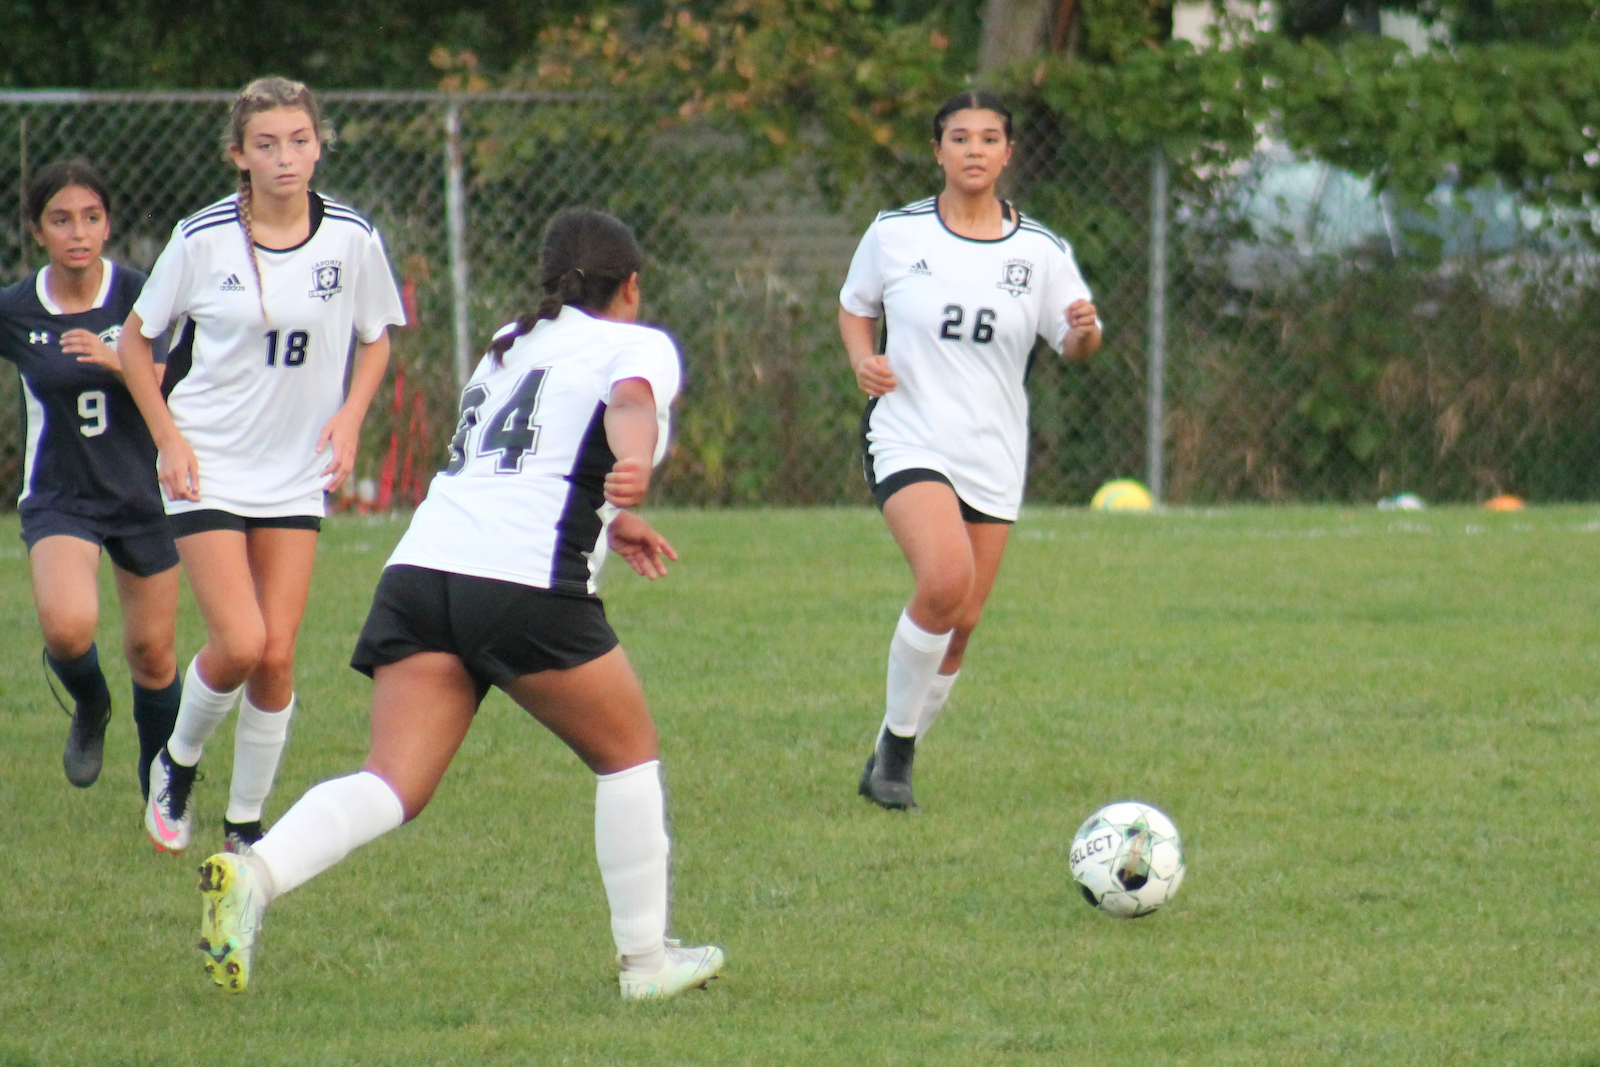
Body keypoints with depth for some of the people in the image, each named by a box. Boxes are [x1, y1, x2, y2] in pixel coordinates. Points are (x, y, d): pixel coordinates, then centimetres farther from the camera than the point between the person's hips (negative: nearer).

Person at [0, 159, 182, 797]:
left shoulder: (137, 295, -10)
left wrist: (117, 361, -31)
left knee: (152, 650, 9)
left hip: (143, 496, 1)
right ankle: (89, 707, 9)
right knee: (67, 626, -26)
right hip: (59, 498, -1)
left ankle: (163, 787, 33)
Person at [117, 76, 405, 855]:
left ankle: (246, 821, 15)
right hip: (208, 469, -3)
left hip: (296, 474, 3)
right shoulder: (204, 240, -10)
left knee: (277, 654, -2)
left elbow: (375, 337, 14)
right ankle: (178, 762, 16)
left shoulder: (352, 240, -4)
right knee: (239, 644, -14)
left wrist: (350, 417, -3)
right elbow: (134, 340, 2)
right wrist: (169, 438, -8)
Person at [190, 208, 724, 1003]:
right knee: (628, 754, 15)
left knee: (394, 784, -6)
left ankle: (255, 873, -31)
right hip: (526, 581, -6)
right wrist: (635, 469, -36)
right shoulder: (638, 344, 10)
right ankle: (646, 959, 18)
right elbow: (631, 402, -15)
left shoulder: (510, 345, 31)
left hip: (419, 569, 6)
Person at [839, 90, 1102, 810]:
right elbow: (855, 308, 13)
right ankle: (897, 735, -7)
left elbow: (1074, 347, 6)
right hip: (909, 442, -3)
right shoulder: (894, 234, -2)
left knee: (962, 622, 6)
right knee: (945, 579, -27)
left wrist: (1084, 331, -17)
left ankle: (891, 762, 27)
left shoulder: (1040, 252, 1)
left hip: (994, 456, 3)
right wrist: (863, 359, -7)